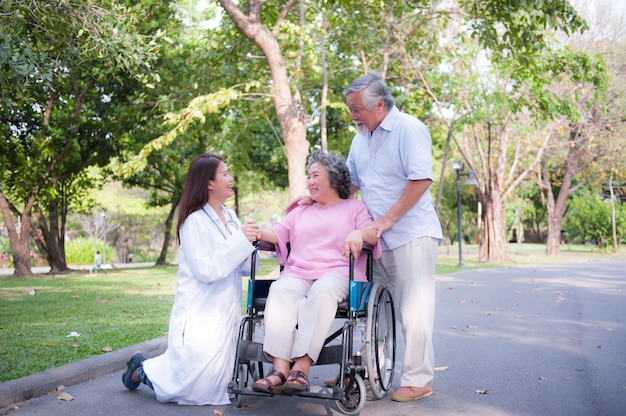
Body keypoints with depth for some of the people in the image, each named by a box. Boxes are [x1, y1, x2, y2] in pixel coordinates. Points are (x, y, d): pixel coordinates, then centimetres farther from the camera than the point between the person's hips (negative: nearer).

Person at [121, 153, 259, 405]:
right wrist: (240, 240, -22)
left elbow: (244, 267, 8)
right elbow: (206, 270, -21)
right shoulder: (195, 222, -14)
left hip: (226, 315, 7)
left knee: (213, 386, 12)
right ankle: (143, 370, 20)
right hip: (200, 317, -7)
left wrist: (249, 245, -13)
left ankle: (160, 366, 32)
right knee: (198, 386, -3)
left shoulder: (231, 217, 8)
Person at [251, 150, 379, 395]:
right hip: (297, 273, 3)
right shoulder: (301, 211, 34)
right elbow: (277, 233, 20)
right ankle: (280, 369, -43)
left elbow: (374, 235, 4)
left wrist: (359, 233, -19)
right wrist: (258, 233, -2)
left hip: (337, 273, -3)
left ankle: (301, 369, -44)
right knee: (280, 290, -33)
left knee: (323, 291, -39)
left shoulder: (354, 207, 21)